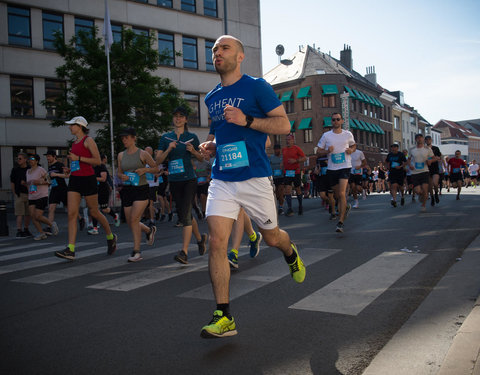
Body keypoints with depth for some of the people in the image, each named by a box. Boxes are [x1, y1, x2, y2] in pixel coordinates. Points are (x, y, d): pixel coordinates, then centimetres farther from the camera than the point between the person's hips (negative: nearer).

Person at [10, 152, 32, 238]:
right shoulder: (15, 169, 4)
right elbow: (12, 183, 6)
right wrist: (15, 194, 1)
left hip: (29, 194, 2)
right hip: (19, 194, -2)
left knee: (28, 214, 8)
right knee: (20, 214, -8)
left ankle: (26, 230, 20)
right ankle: (19, 231, -8)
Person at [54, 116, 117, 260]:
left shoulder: (88, 140, -5)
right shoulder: (75, 143, 18)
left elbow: (98, 161, -13)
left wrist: (78, 158, -17)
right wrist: (71, 168, 11)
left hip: (87, 179, -7)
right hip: (75, 179, 7)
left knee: (94, 212, 4)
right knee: (72, 214, -6)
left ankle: (111, 237, 28)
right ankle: (70, 250, -10)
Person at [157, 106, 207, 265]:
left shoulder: (192, 137, 4)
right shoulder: (165, 138, 9)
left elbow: (201, 158, 11)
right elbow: (158, 160, 4)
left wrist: (193, 151, -9)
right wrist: (168, 149, -12)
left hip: (189, 179, -3)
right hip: (174, 180, 4)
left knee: (185, 214, -14)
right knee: (184, 214, 12)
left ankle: (184, 252, -16)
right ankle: (200, 238, 37)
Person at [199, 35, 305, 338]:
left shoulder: (256, 86, -2)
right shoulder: (211, 97, 15)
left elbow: (284, 125, -7)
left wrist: (246, 120, -20)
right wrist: (209, 144, 7)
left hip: (255, 177, -4)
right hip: (222, 179, 4)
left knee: (271, 237, 11)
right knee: (217, 242, -10)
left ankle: (291, 252, 50)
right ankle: (224, 317, -4)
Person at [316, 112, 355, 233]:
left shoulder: (348, 134, 5)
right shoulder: (326, 135, 3)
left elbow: (354, 145, 23)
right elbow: (318, 151, 7)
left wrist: (351, 150, 0)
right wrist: (327, 151, -13)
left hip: (345, 167, -2)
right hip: (331, 168, 2)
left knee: (342, 193, -17)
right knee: (337, 195, 13)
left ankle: (340, 222, -15)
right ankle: (346, 206, 48)